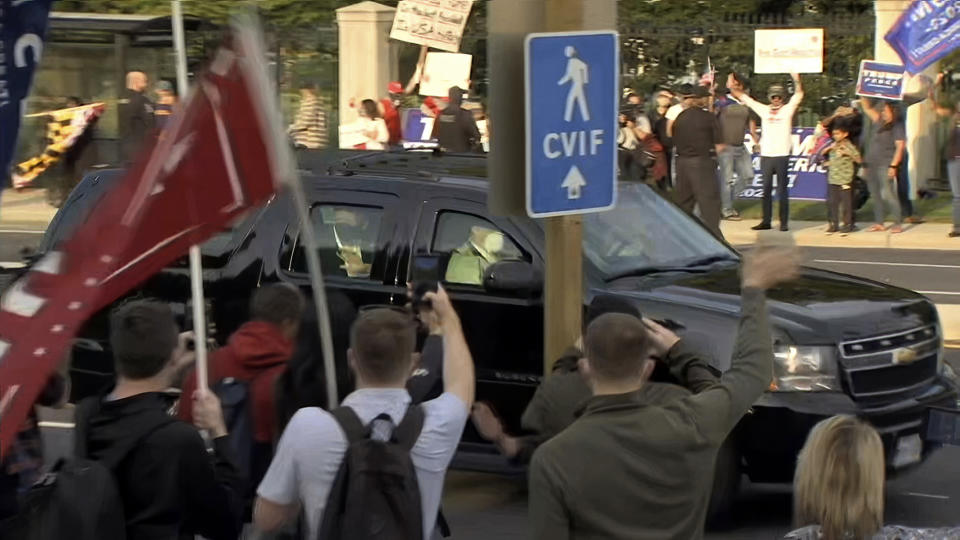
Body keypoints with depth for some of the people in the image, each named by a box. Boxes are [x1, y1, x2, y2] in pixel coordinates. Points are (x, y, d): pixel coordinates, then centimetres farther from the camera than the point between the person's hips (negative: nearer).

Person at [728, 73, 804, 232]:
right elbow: (744, 98, 13)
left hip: (782, 155, -3)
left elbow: (799, 95, -8)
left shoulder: (788, 109, 3)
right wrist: (732, 87, 2)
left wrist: (796, 79, -22)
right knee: (766, 190, 8)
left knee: (782, 190, 1)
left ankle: (784, 222, 5)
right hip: (766, 155, 3)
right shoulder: (764, 110, 10)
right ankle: (766, 221, 14)